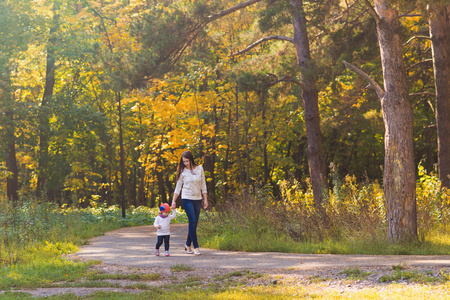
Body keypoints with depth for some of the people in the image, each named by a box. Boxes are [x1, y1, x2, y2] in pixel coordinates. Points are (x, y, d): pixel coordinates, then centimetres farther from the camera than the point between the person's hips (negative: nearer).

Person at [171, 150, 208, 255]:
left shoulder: (199, 168, 4)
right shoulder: (182, 171, -1)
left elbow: (203, 185, 9)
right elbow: (178, 187, 5)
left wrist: (205, 199, 7)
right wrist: (174, 201, 0)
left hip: (198, 199, 3)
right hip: (187, 199, -3)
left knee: (194, 223, 5)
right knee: (192, 221, -13)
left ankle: (188, 244, 22)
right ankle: (196, 247, -11)